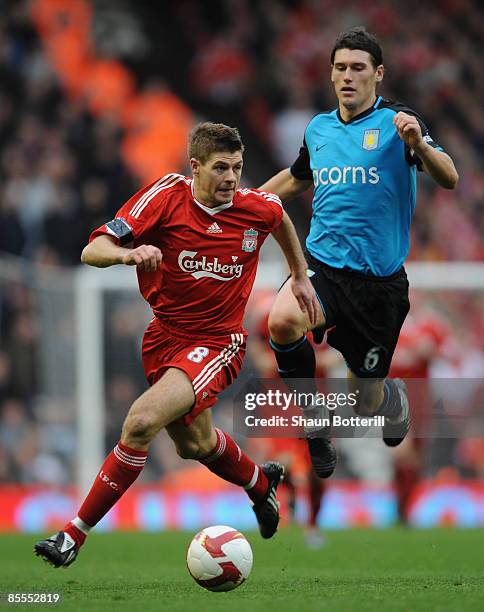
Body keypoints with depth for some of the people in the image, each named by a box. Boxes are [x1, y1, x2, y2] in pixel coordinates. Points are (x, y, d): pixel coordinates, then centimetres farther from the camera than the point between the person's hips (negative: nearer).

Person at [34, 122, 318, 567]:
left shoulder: (258, 208, -9)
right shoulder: (166, 196, -14)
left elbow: (282, 220, 20)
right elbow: (92, 251, -20)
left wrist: (300, 275, 25)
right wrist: (128, 253, -41)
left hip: (218, 342, -3)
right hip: (165, 336, 3)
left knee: (142, 421, -25)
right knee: (195, 444, 22)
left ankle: (75, 535, -17)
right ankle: (261, 482, 57)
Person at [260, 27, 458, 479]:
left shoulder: (395, 122, -6)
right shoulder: (318, 128, 9)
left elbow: (449, 179, -19)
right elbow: (297, 178, 30)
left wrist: (418, 144, -37)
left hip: (379, 280, -3)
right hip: (323, 267, 3)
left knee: (366, 403, 5)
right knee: (282, 322, -31)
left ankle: (394, 397, 46)